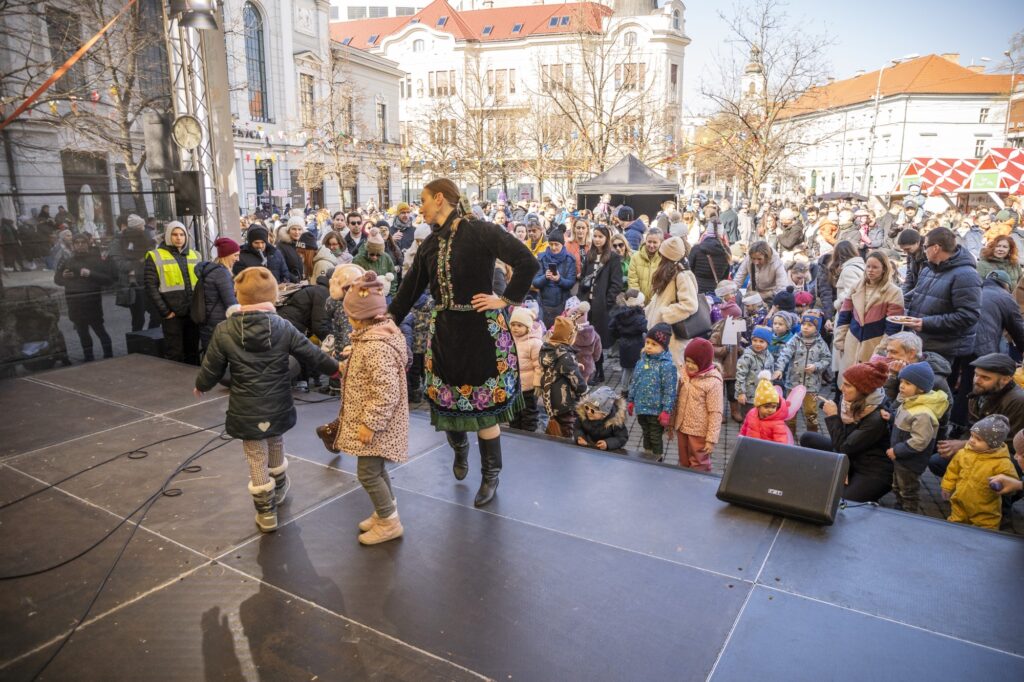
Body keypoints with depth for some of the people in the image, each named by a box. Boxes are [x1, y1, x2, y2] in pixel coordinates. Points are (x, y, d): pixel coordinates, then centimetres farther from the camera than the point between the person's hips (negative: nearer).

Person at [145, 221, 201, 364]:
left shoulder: (195, 255, 12)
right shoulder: (155, 257, -2)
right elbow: (151, 287, -7)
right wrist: (165, 312, -12)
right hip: (172, 314, -4)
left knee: (193, 352, 12)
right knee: (175, 354, 3)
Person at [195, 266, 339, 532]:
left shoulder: (224, 331, -14)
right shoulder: (283, 327, -11)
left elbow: (211, 369, -4)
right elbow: (312, 354, -2)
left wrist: (200, 386, 19)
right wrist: (336, 368, 16)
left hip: (246, 411, -2)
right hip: (278, 407, 2)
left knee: (256, 461, 10)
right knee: (276, 450, 26)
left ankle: (266, 513, 19)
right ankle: (279, 489, 49)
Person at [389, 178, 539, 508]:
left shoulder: (480, 232, -13)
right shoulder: (431, 243, 8)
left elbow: (528, 263, -19)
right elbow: (410, 288, 13)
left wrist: (506, 299, -14)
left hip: (481, 329, -6)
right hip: (444, 330, 6)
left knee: (484, 405, 2)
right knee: (446, 398, 12)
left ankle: (491, 475, 22)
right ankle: (459, 447, 45)